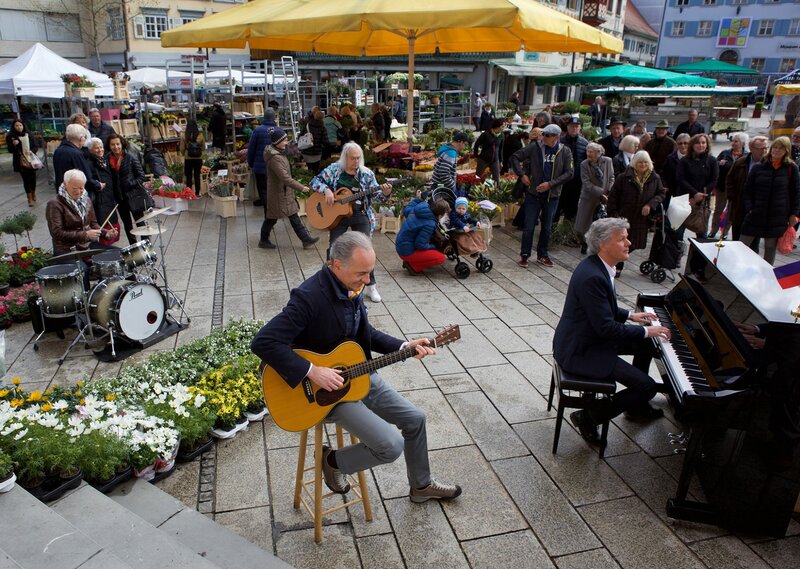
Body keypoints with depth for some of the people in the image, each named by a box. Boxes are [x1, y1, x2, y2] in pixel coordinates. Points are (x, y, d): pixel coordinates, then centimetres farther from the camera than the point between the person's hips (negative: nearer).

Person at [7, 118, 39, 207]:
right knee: (26, 180, -2)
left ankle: (33, 195, 34)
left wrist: (31, 151, -16)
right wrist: (13, 145, -21)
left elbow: (35, 147, 5)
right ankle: (30, 199, 5)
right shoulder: (11, 137, -2)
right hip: (21, 162, -2)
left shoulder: (28, 135, 4)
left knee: (33, 178, 11)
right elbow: (10, 150, -1)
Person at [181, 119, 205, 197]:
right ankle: (197, 193, 15)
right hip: (198, 159, 1)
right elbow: (203, 148, 0)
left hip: (188, 159, -1)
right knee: (197, 176, 10)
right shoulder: (200, 135, -8)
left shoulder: (184, 136, -10)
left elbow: (182, 149, -4)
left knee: (188, 176, 8)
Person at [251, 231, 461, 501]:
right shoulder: (309, 296, -28)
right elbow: (263, 342, -32)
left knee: (415, 419, 12)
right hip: (325, 389, -8)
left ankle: (421, 486, 34)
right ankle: (334, 461, 13)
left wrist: (405, 346, -2)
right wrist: (312, 371, -32)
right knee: (392, 445, -15)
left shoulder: (352, 286, -2)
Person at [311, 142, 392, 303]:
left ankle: (371, 285, 6)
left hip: (360, 215, 0)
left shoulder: (366, 173, 2)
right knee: (333, 248, -4)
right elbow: (315, 181, 4)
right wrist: (326, 190, -14)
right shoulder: (334, 169, 2)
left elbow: (375, 195, 2)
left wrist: (385, 193, -20)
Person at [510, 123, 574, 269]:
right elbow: (515, 157, -1)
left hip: (552, 195, 2)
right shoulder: (535, 147, -6)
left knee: (547, 227, 12)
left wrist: (550, 184, -15)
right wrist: (522, 175, -10)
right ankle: (524, 255, 13)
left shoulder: (565, 152, -3)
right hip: (533, 193, -2)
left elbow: (569, 173, -5)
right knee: (529, 226, 1)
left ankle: (542, 255, 26)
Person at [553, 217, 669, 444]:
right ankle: (589, 417, 2)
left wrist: (630, 315, 13)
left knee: (646, 345, 24)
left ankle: (636, 406, 38)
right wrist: (646, 330, -15)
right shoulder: (592, 277, -28)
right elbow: (606, 328, -26)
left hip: (591, 337, 11)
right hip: (580, 351, -11)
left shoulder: (597, 266, 3)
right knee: (647, 387, -11)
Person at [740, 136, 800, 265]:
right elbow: (747, 190, 6)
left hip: (778, 219, -1)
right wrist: (749, 209, -6)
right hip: (756, 215, 1)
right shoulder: (759, 168, 4)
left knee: (770, 249, 8)